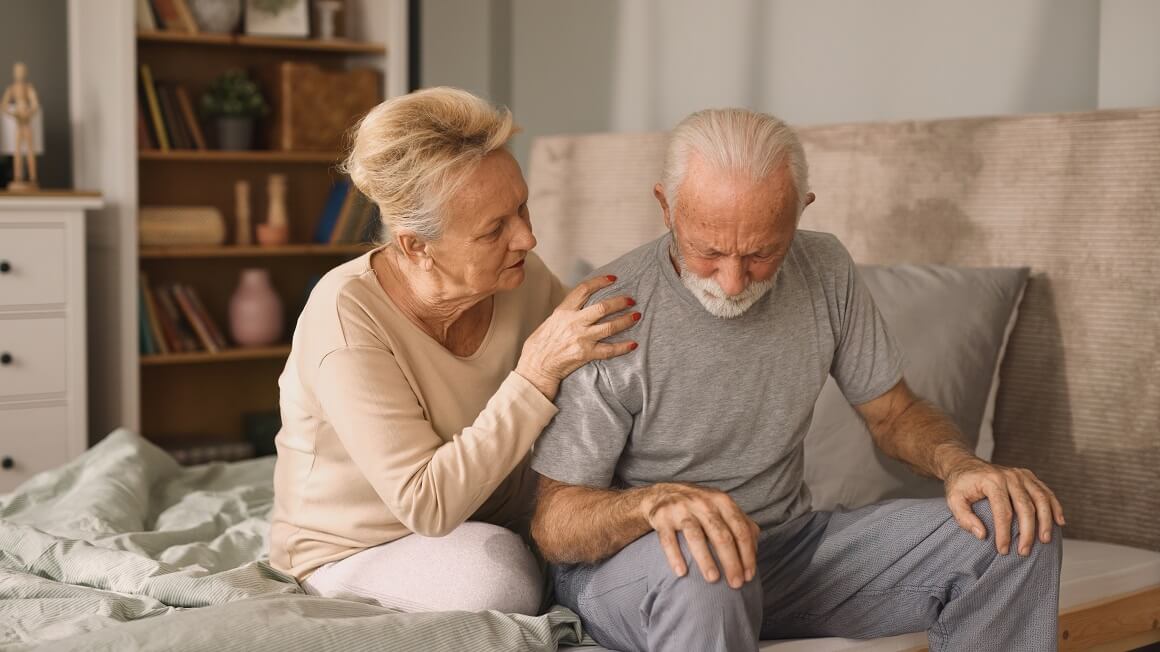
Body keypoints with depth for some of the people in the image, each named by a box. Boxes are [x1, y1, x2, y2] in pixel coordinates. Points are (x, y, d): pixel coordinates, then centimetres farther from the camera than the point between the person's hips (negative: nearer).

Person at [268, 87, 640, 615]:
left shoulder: (523, 279, -14)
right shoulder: (347, 316, -29)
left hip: (493, 523, 6)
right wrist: (537, 372, -37)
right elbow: (428, 505, -33)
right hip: (353, 551, -5)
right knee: (498, 572, -34)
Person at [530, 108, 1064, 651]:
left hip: (787, 542, 6)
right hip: (625, 564, -5)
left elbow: (893, 413, 8)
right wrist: (652, 500, -40)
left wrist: (957, 463, -15)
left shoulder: (825, 271, -4)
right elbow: (552, 525, -18)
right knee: (701, 571, -42)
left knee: (1013, 531, -9)